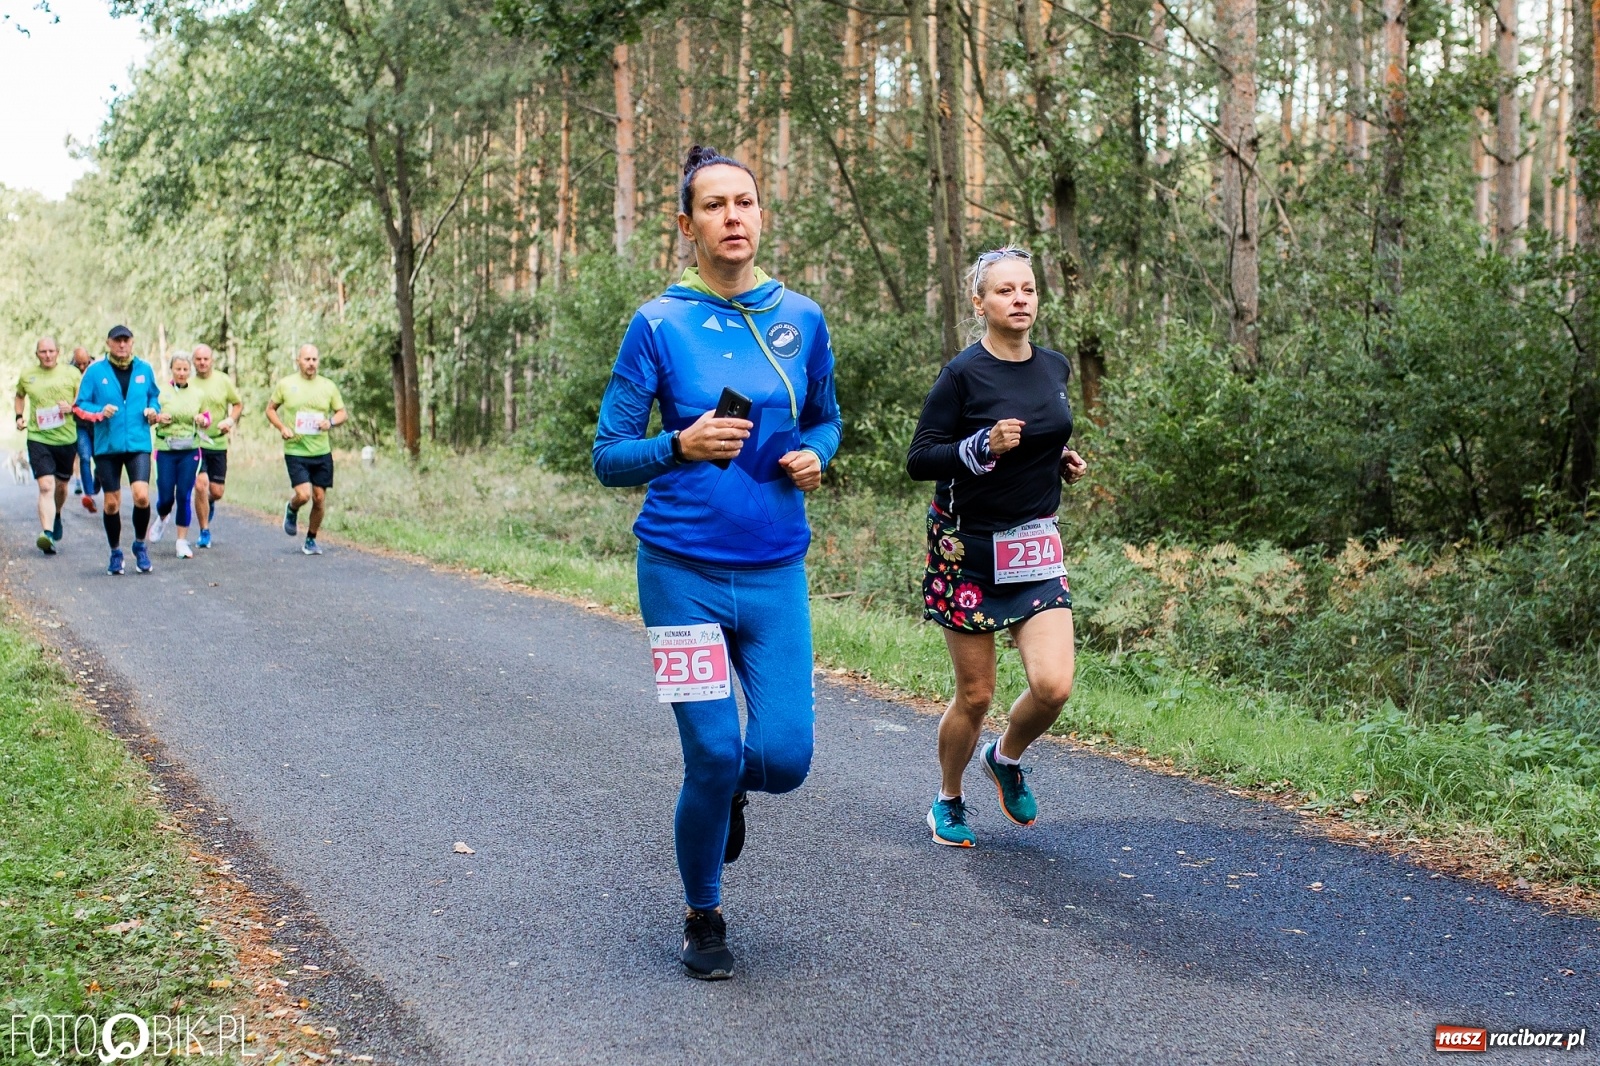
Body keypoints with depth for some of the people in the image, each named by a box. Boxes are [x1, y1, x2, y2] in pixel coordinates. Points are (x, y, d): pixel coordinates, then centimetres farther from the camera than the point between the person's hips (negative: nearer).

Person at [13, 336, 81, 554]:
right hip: (38, 438, -1)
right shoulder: (27, 376, 7)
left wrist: (72, 407, -15)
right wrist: (19, 416, 12)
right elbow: (20, 395, 27)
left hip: (66, 438, 1)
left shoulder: (71, 374, 2)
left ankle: (56, 516, 47)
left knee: (61, 485, 17)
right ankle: (47, 533, -24)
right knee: (46, 486, -15)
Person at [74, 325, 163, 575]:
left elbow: (154, 396, 21)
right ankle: (115, 553, 24)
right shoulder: (95, 371, 0)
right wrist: (100, 412, -16)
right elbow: (80, 406, 2)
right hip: (107, 445, 0)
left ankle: (140, 545, 7)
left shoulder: (145, 369, 6)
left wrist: (153, 410, 0)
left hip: (138, 444, 0)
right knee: (111, 503, 6)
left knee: (141, 496, -16)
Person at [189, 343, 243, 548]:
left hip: (218, 443, 2)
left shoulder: (224, 381, 2)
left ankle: (209, 503, 44)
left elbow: (238, 404, 13)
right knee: (200, 484, -16)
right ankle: (204, 532, 0)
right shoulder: (188, 382, -3)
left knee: (216, 491, 4)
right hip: (195, 443, -2)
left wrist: (230, 420, -6)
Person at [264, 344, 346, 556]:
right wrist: (282, 427, -7)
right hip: (295, 451, -2)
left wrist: (331, 422, -11)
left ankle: (311, 540, 22)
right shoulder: (285, 384, 1)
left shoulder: (328, 386, 5)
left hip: (322, 452, 3)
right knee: (303, 494, -16)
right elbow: (270, 409, 10)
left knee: (319, 498, 4)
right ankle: (291, 509, 20)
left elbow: (342, 413, 11)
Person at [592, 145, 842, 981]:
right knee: (713, 756, -3)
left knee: (783, 757, -5)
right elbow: (608, 457, -3)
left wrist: (815, 456, -3)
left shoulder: (801, 320, 4)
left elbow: (825, 418, 19)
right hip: (682, 570, -3)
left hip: (775, 573, 3)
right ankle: (703, 918, 23)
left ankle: (729, 788, 34)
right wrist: (682, 446, -21)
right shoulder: (659, 324, -5)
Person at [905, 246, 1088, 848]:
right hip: (969, 549, -4)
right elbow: (919, 460, -12)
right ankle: (948, 802, 28)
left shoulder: (1054, 368, 7)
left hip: (1037, 547, 5)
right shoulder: (963, 374, -11)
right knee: (975, 695, 3)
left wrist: (1062, 460, 6)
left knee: (1053, 685, -11)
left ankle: (1006, 759, 22)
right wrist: (983, 448, -25)